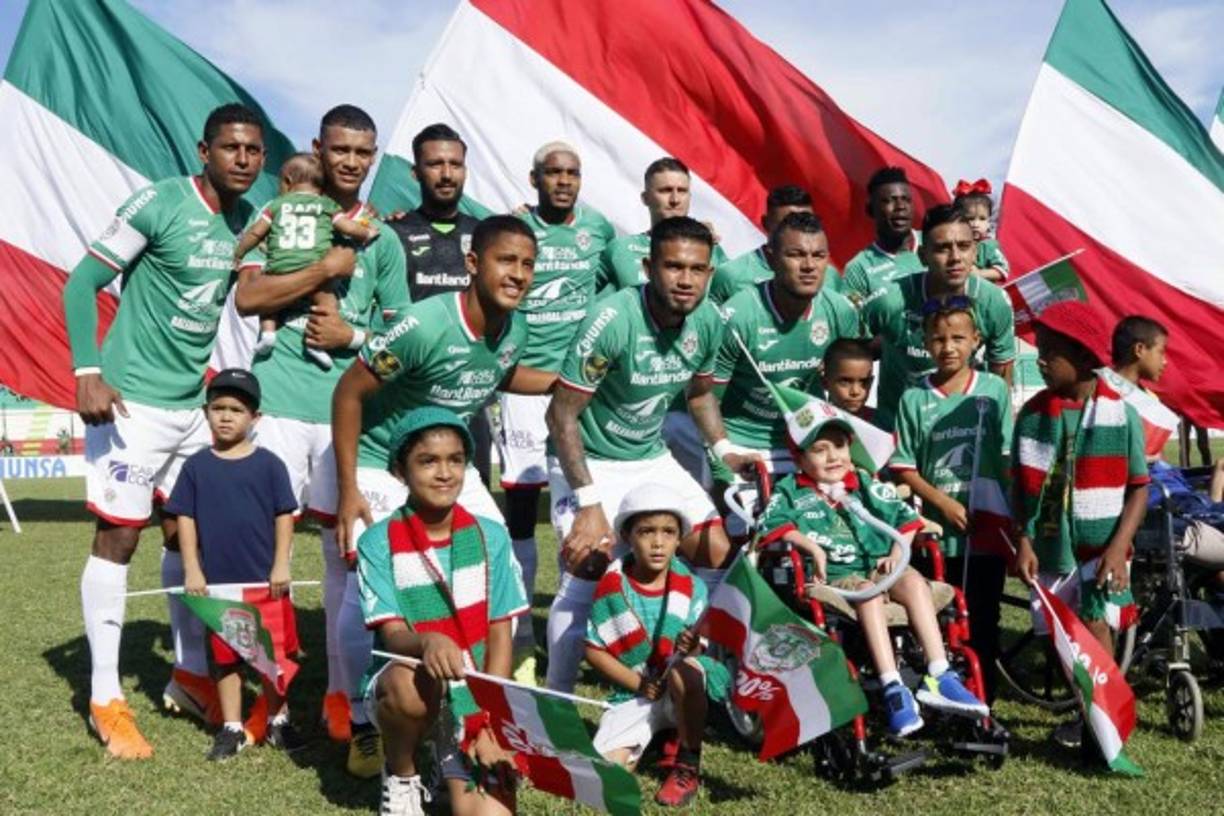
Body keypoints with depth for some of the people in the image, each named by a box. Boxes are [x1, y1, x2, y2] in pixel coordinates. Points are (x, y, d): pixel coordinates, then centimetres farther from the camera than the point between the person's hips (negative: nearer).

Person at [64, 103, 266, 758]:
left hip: (194, 402, 7)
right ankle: (105, 699, 9)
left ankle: (190, 675, 27)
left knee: (188, 533, 13)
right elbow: (82, 283, -11)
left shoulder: (249, 219, 7)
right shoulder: (159, 204, -12)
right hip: (135, 401, -7)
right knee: (117, 536, -1)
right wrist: (88, 370, -19)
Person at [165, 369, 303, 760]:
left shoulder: (268, 464, -3)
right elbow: (185, 518, 3)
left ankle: (279, 721, 23)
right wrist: (191, 570, -3)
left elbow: (284, 516, -1)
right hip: (218, 581, 1)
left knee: (273, 653, 8)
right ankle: (231, 727, 23)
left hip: (265, 580, -1)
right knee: (225, 656, 12)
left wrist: (281, 565, -7)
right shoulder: (196, 466, 0)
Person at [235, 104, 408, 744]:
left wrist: (353, 336, -6)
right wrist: (327, 268, -9)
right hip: (280, 401, -1)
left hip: (349, 409, 2)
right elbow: (246, 297, -6)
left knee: (345, 548, 6)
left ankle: (341, 690, 16)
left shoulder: (381, 238, 11)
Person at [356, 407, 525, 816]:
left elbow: (500, 635, -2)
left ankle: (451, 760, 16)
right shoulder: (378, 543, -10)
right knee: (411, 683, -37)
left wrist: (491, 722, -11)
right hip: (401, 684, -1)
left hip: (474, 692, 1)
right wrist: (427, 642, -39)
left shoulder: (490, 537, -4)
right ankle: (401, 778, -5)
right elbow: (392, 635, -15)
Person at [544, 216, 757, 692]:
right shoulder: (613, 320, -27)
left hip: (652, 458, 7)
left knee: (718, 557, 4)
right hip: (588, 461, -6)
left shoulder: (708, 322, -7)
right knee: (587, 573, -18)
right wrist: (590, 504, -25)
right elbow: (562, 415, -23)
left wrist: (724, 450, -2)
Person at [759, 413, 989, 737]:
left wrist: (897, 553, 0)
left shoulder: (865, 484, 20)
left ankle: (938, 677, -31)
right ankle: (893, 689, -41)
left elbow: (905, 517, 16)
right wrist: (810, 545, -19)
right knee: (868, 591, -35)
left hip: (876, 567, 4)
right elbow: (774, 524, -9)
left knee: (914, 581, -26)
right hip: (832, 576, -4)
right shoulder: (791, 491, 10)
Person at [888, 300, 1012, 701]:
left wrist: (1014, 522, -3)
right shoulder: (914, 398, 1)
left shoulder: (995, 390, 0)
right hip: (938, 532, 0)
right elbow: (904, 468, 1)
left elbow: (1009, 460, 2)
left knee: (982, 624, 9)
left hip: (987, 531, 0)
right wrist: (945, 504, -10)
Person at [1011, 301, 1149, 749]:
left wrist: (1118, 547, -12)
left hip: (1101, 546, -3)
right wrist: (1024, 541, -4)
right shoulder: (1033, 413, 0)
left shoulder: (1120, 413, -8)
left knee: (1094, 629, -7)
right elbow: (1021, 485, 4)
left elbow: (1139, 487, -4)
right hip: (1050, 546, 3)